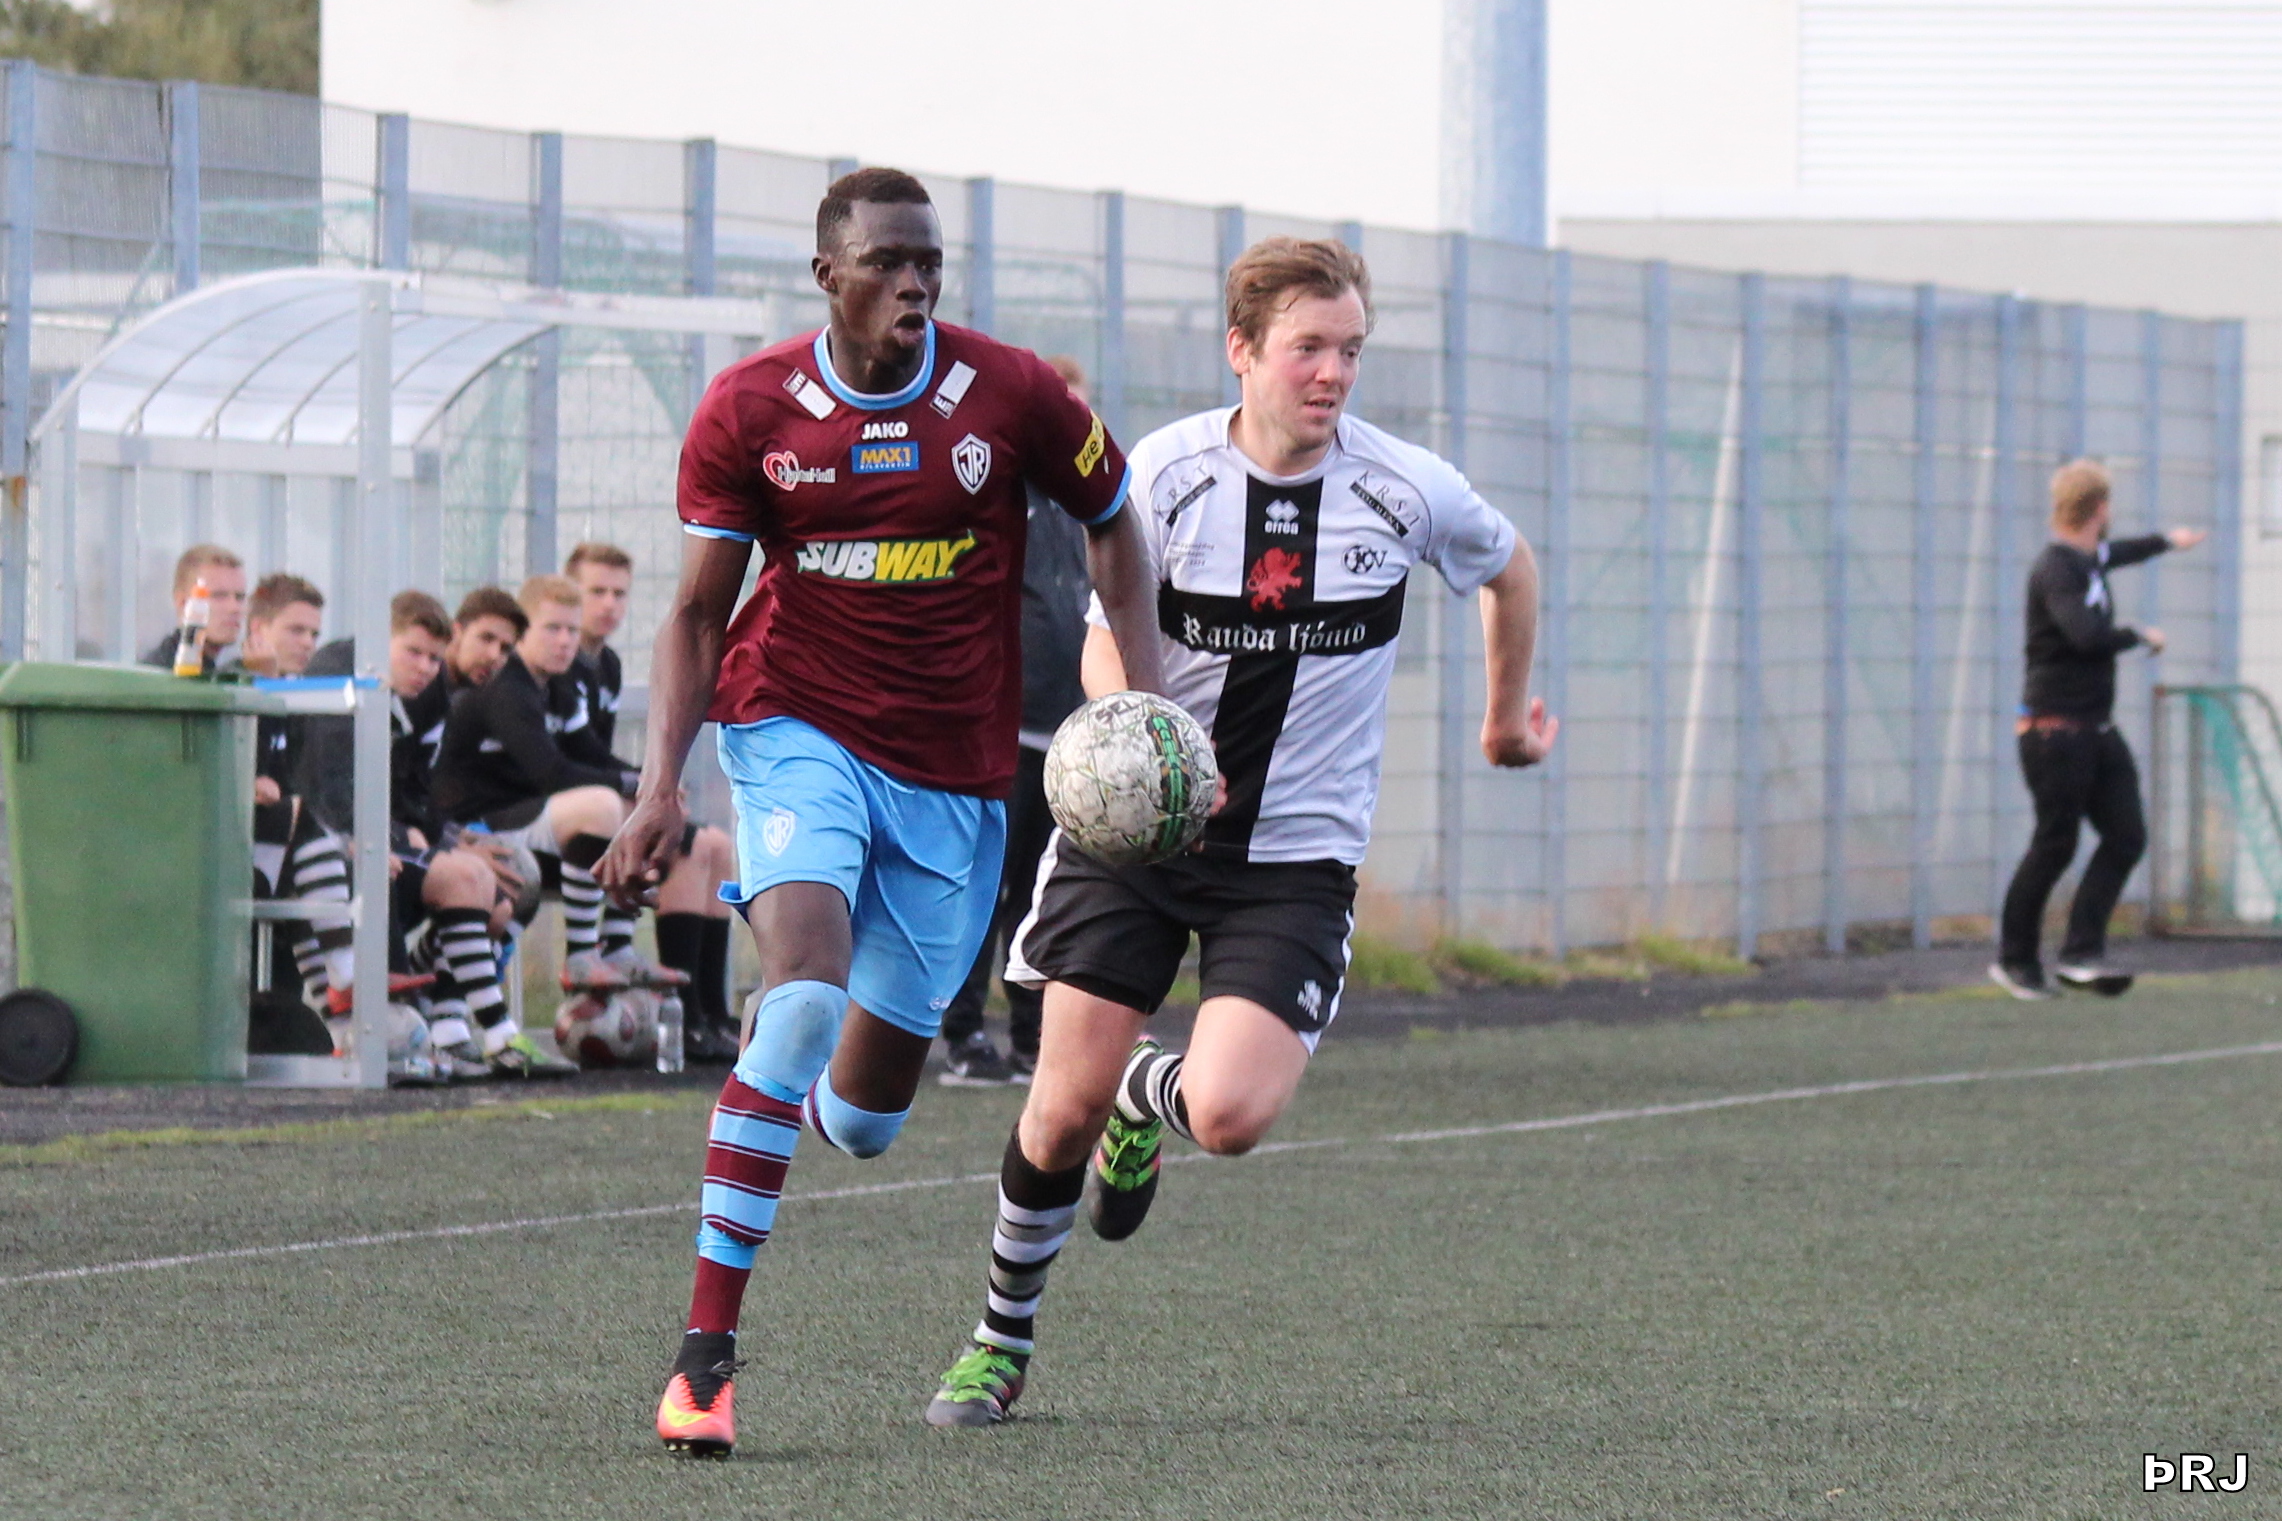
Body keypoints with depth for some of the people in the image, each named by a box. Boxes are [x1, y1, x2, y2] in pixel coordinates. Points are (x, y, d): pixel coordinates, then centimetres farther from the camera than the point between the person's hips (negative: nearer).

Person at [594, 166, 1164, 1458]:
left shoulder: (1014, 394, -5)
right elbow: (699, 612, 2)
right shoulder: (749, 410, -5)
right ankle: (707, 1349, -24)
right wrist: (663, 781, -8)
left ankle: (790, 1110, 49)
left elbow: (1111, 521, 11)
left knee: (865, 1117, 6)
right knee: (807, 994, -28)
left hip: (955, 772, 2)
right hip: (798, 732, -2)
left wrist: (1147, 697, 1)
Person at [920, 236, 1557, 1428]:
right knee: (1064, 1107, -4)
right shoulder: (1166, 470, -8)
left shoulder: (1407, 492, -7)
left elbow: (1509, 569, 14)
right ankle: (1004, 1341, 21)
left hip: (1296, 852, 0)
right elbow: (1109, 640, -9)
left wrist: (1508, 717, 27)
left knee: (1231, 1116, -18)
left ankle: (1149, 1096, 21)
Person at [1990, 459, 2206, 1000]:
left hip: (2097, 729, 9)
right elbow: (2087, 634, -32)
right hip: (2057, 728, -9)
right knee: (2055, 846, -5)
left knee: (2126, 837, -1)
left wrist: (2167, 542, 56)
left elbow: (2113, 555, 39)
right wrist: (2141, 637, -14)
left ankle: (2080, 955, -3)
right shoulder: (2055, 570, -17)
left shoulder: (2090, 560, 13)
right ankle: (2015, 959, 8)